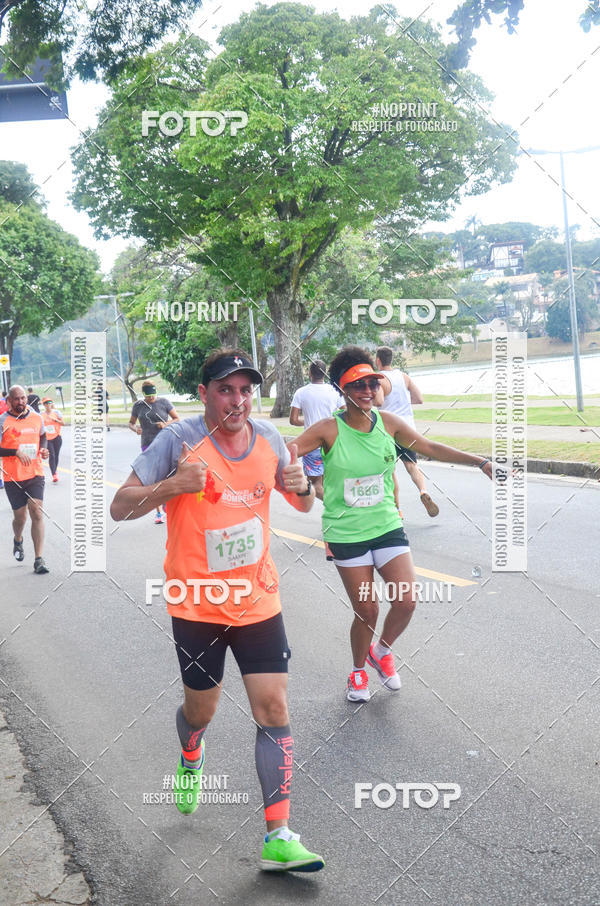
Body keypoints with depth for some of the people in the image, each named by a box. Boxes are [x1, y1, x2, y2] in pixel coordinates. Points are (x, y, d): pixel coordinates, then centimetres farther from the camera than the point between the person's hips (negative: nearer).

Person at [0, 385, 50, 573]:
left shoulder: (36, 418, 5)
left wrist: (43, 449, 4)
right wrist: (16, 452, -21)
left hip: (35, 474, 2)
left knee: (37, 514, -9)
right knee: (20, 516, 8)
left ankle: (39, 560, -6)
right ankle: (17, 540, 44)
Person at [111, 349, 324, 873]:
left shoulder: (269, 439, 0)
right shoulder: (179, 440, -12)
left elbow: (302, 505, 14)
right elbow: (120, 508, -11)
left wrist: (302, 487, -10)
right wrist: (174, 485, -28)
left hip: (258, 601, 3)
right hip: (197, 604, -2)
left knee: (275, 710, -4)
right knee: (201, 709, 14)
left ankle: (278, 838, 4)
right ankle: (191, 759, 51)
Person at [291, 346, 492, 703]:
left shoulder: (388, 422, -2)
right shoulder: (329, 429, -12)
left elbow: (431, 448, 6)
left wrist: (481, 462, 4)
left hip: (387, 526, 3)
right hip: (347, 533, -3)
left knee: (406, 601, -6)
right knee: (367, 611, 3)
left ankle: (382, 651, 27)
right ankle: (359, 670, 33)